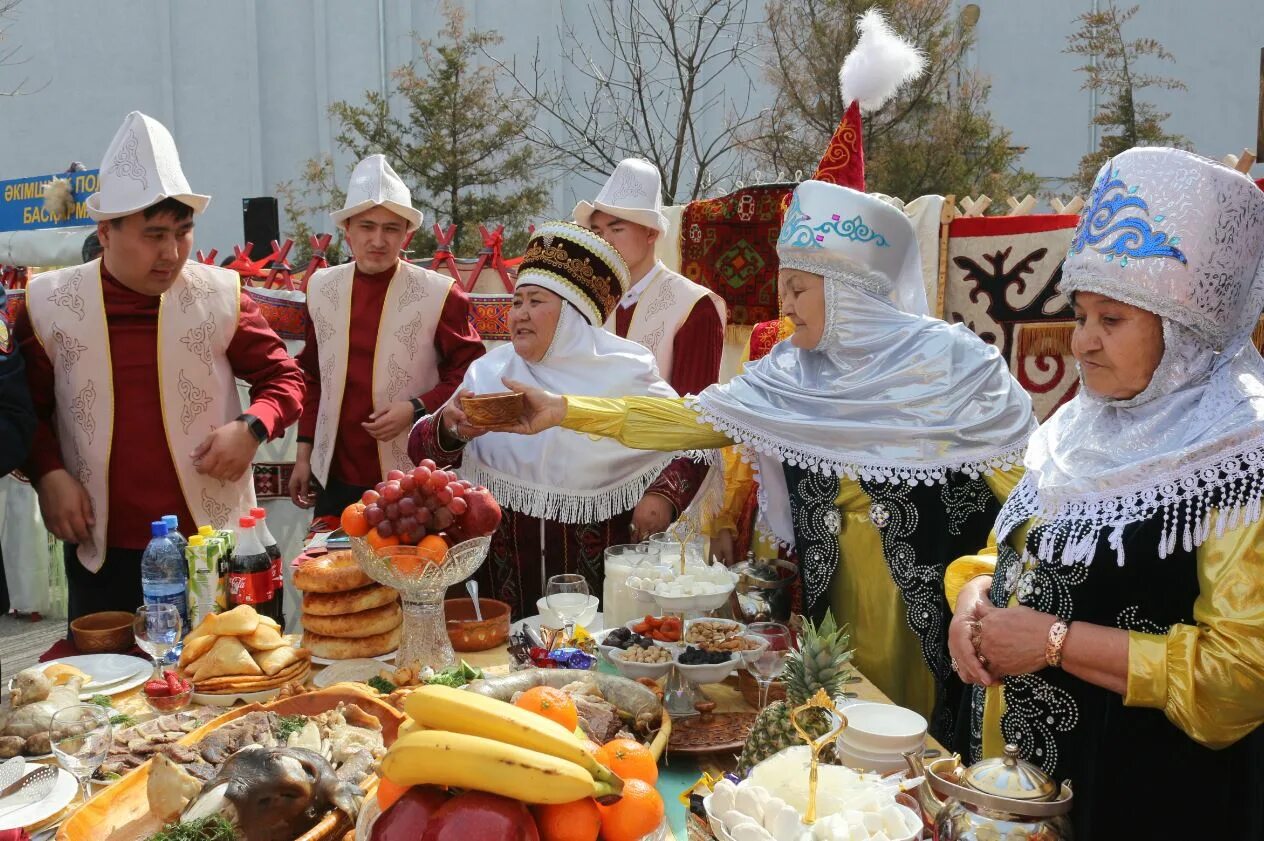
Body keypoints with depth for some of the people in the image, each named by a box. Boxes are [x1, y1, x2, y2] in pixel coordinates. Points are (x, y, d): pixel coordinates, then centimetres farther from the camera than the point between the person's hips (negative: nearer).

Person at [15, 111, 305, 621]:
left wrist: (252, 428, -14)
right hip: (100, 548, 1)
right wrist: (48, 472, -7)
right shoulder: (50, 304, 0)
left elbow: (282, 376, 5)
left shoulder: (220, 296, -2)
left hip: (213, 541, 0)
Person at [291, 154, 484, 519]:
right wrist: (305, 451, 10)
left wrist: (417, 409, -15)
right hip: (335, 478, 4)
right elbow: (313, 377, 13)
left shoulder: (440, 293, -7)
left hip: (413, 480, -3)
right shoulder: (321, 287, 5)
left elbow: (468, 372, -2)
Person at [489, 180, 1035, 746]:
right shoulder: (791, 374, 0)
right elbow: (695, 419, -2)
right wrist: (563, 412, -7)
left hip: (937, 605, -4)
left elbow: (1016, 477, -7)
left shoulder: (951, 362, -11)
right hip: (837, 593, 4)